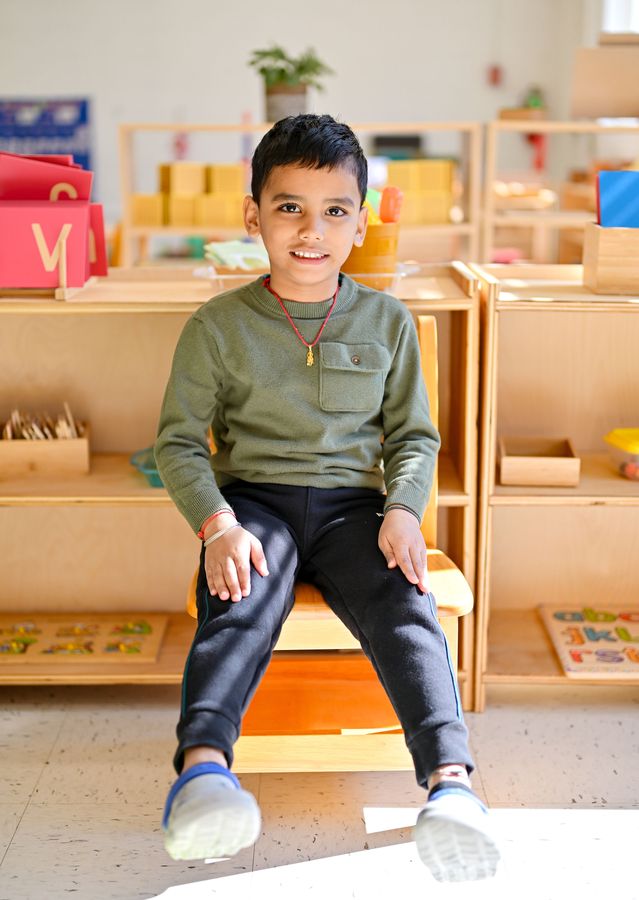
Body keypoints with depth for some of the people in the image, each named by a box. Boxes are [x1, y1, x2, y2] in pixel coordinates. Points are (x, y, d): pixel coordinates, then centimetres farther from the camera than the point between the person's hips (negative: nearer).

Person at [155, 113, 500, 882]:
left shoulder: (387, 321, 9)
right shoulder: (219, 325, 2)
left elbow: (413, 435, 12)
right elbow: (178, 440, 1)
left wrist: (403, 509, -9)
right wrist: (217, 525, -16)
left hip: (352, 506, 1)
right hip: (254, 501, -1)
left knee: (406, 608, -26)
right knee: (240, 606, -31)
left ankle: (448, 778, -41)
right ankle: (203, 763, -51)